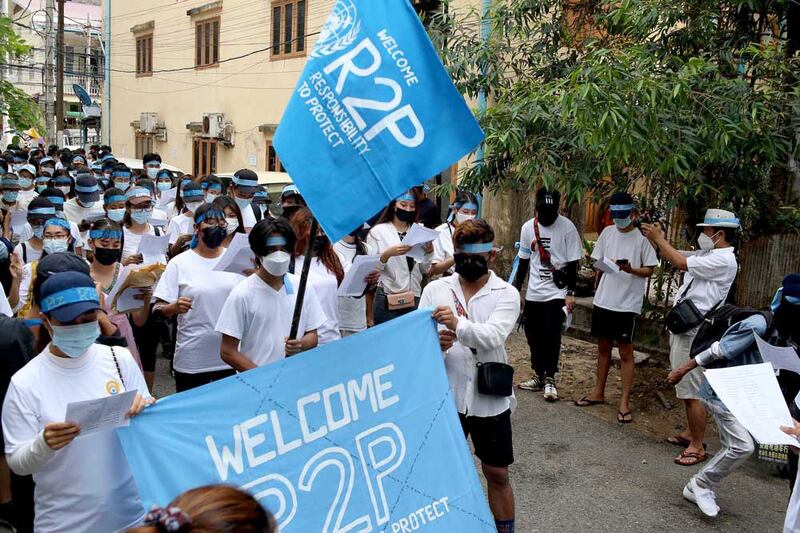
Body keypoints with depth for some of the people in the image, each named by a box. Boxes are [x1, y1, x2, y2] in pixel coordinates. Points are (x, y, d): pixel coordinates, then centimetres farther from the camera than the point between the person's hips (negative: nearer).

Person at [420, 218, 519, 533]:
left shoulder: (506, 294, -4)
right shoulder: (435, 289, 1)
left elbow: (493, 336, -21)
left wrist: (458, 325, -39)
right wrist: (434, 344, -24)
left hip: (489, 398, -1)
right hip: (445, 396, 2)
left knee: (497, 474, 12)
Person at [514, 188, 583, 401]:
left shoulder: (567, 227, -10)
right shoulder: (528, 228, 2)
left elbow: (572, 263, -6)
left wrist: (570, 292, -9)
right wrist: (516, 288, 12)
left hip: (556, 293, -4)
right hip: (533, 293, 5)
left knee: (551, 336, -5)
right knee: (533, 335, 10)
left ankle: (550, 379, 8)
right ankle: (539, 376, 25)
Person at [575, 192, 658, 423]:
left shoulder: (642, 237, -8)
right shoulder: (607, 233, 6)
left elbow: (649, 270, -6)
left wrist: (631, 269, -23)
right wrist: (598, 291, 5)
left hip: (627, 304, -5)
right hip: (603, 300, 5)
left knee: (626, 352, 1)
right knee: (603, 347, 16)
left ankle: (625, 401, 9)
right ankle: (598, 392, 29)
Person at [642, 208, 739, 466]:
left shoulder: (723, 261, -17)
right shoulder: (707, 255, 12)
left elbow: (680, 262, -23)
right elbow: (676, 257, 19)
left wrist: (659, 237, -13)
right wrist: (656, 239, 4)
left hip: (694, 335, -10)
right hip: (684, 329, 10)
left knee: (693, 392, -4)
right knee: (687, 388, 19)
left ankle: (697, 447, 5)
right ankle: (691, 433, 32)